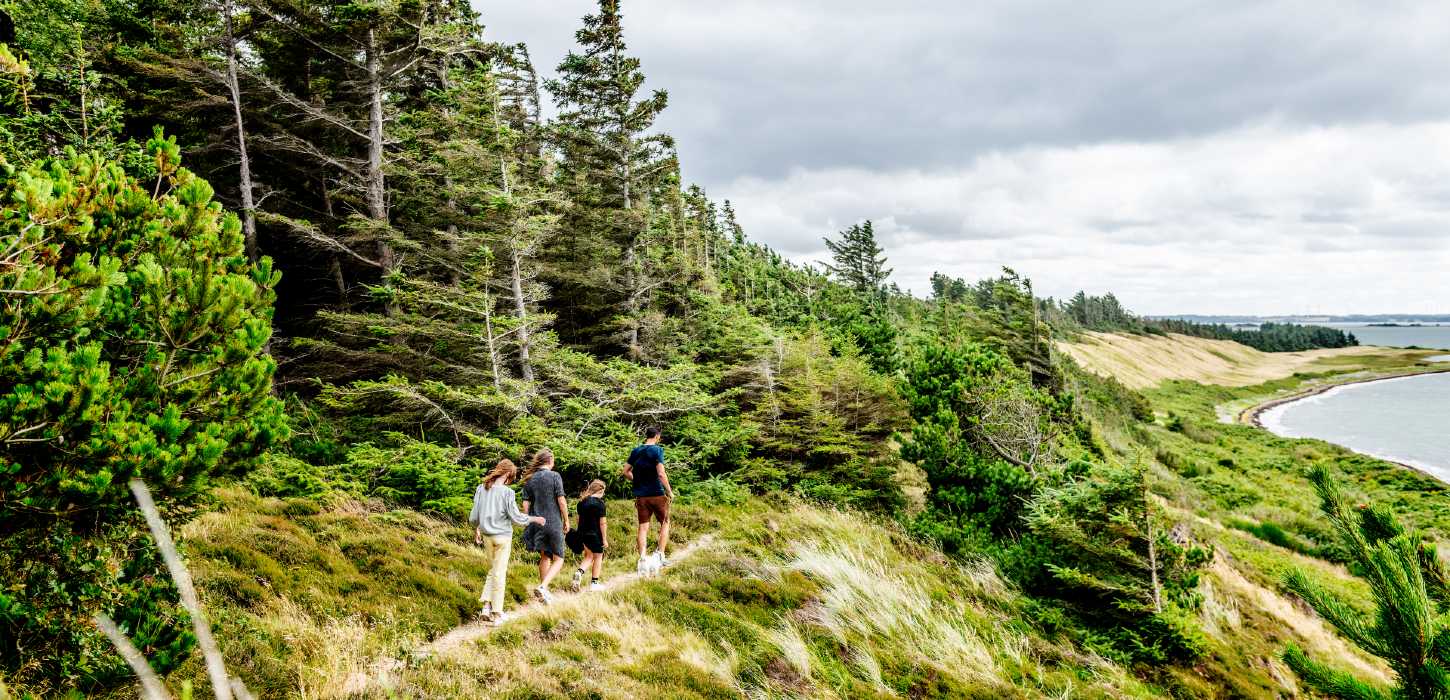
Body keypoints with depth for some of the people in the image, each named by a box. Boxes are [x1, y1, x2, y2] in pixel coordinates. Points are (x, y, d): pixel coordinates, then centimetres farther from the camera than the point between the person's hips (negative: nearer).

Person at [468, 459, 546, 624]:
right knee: (500, 573, 4)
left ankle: (486, 606, 10)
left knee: (492, 569, 20)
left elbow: (474, 516, 5)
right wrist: (534, 519, 2)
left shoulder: (481, 488, -1)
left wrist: (476, 530, 23)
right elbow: (516, 517, -13)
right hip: (503, 536, -5)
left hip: (486, 535, 5)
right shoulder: (507, 492, -16)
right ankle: (496, 613, 9)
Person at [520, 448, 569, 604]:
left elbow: (526, 504, 3)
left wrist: (528, 523, 11)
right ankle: (542, 587, -17)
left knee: (545, 557, 19)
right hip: (554, 523, -5)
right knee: (558, 560, 4)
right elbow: (561, 500, -11)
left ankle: (544, 592, 22)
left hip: (537, 523, 5)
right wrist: (566, 521, -2)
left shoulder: (529, 479, 5)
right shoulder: (554, 476, -9)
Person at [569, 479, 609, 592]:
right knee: (598, 557, 9)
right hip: (595, 534, -6)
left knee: (589, 556, 20)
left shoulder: (582, 501, 6)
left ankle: (579, 571, -6)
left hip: (583, 533, 6)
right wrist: (605, 539, -8)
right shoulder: (599, 503, -13)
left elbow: (579, 518, 12)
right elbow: (602, 522, -13)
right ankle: (594, 583, 12)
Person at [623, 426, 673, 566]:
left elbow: (626, 472, 10)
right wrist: (669, 491, -9)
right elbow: (661, 473, -18)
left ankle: (642, 557, -2)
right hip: (657, 494, -4)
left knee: (643, 527, 6)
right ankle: (661, 554, 3)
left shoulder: (636, 451, 8)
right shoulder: (657, 450, -10)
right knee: (665, 523, 11)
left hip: (640, 495, 4)